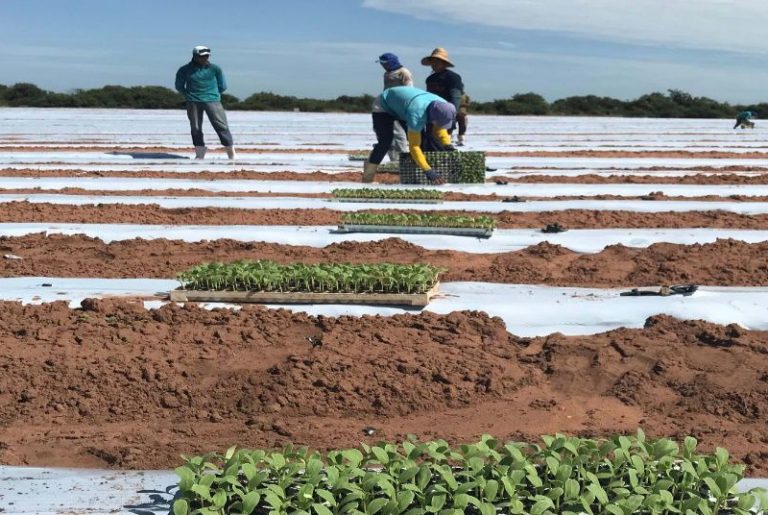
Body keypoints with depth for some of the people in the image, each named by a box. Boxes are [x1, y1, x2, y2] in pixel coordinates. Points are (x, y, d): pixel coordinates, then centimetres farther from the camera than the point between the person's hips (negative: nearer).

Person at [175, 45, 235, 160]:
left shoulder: (214, 69, 0)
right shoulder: (185, 70, 1)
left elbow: (223, 86, 9)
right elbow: (179, 86, 13)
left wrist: (212, 94, 9)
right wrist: (189, 96, 10)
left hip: (212, 101, -1)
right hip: (193, 103, 1)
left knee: (221, 127, -5)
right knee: (196, 128, 3)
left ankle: (232, 154, -2)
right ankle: (199, 154, 14)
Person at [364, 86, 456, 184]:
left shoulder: (442, 106, -24)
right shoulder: (417, 114, -46)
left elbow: (439, 128, -5)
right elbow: (413, 146, -43)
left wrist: (447, 145, -23)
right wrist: (428, 171, -47)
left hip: (400, 105, 7)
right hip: (384, 105, -7)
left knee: (421, 138, -5)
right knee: (385, 141, -22)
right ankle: (367, 177, -15)